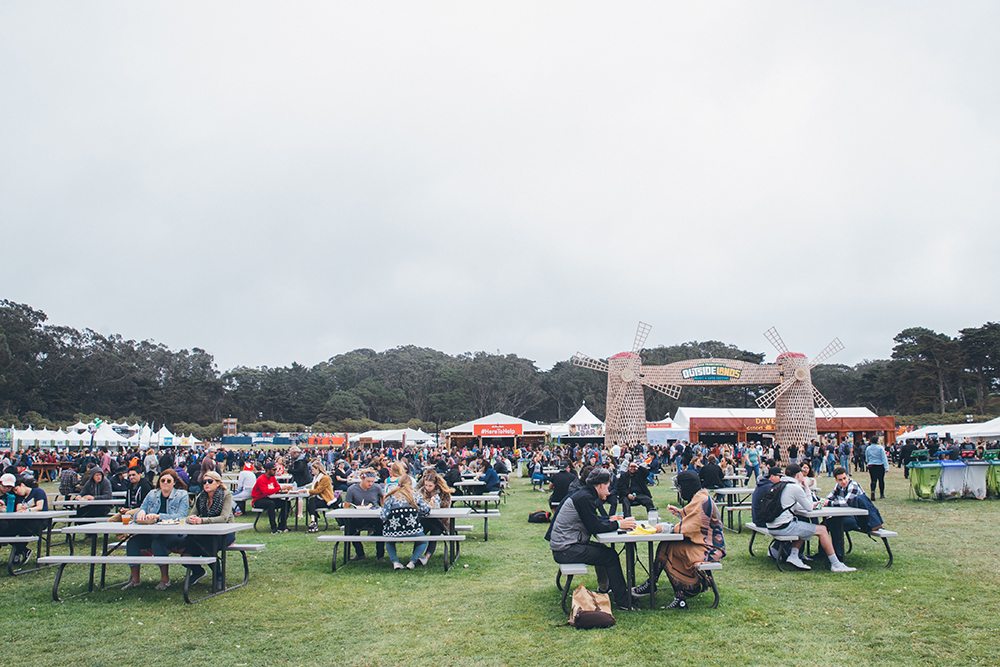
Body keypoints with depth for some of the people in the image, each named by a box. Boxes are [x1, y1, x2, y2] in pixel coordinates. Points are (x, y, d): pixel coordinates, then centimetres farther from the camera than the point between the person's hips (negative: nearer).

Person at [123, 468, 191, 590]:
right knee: (132, 542, -19)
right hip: (153, 533, 5)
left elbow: (181, 516, -14)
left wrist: (158, 516, -26)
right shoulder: (152, 494, 13)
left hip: (175, 534, -5)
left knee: (158, 543, -33)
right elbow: (138, 515, 10)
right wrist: (141, 513, -16)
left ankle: (165, 579, -15)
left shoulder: (182, 495, -1)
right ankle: (134, 579, -6)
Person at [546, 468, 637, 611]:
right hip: (565, 550, -11)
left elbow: (592, 520, 23)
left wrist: (609, 519, 9)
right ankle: (622, 601, 1)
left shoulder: (585, 495, 12)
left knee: (605, 550, 24)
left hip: (565, 544, 11)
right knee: (610, 556, -7)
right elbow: (594, 527, -20)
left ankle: (604, 587, 37)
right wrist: (618, 525, -11)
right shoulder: (584, 498, -19)